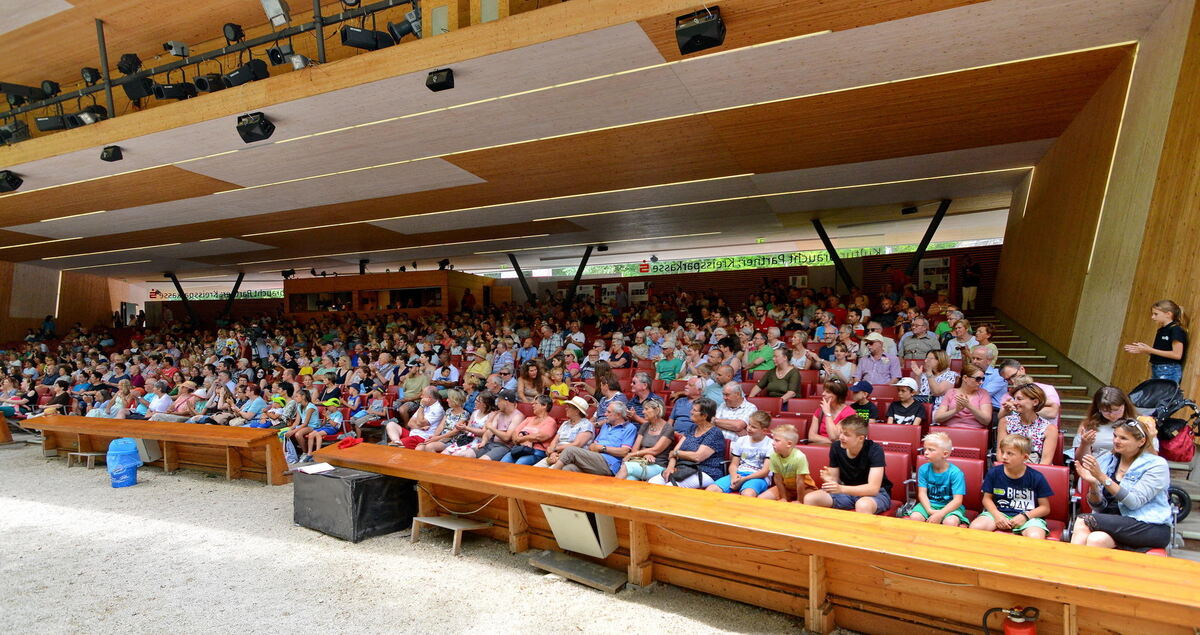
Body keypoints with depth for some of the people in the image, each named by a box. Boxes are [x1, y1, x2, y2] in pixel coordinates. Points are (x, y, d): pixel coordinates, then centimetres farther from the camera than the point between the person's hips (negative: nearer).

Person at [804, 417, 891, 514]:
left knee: (863, 505, -40)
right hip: (848, 491, 4)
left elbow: (873, 488, -27)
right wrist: (830, 480, -27)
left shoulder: (875, 450, -21)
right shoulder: (836, 447, -8)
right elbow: (836, 481, -1)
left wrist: (841, 488, -39)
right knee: (809, 499, -18)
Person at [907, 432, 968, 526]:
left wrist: (940, 514, -26)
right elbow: (922, 493, -6)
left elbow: (957, 500, -17)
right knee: (914, 517, -25)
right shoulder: (923, 469, -3)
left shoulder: (955, 473, -13)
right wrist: (929, 510, -23)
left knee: (950, 522, -34)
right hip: (929, 504, 3)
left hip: (949, 506, -2)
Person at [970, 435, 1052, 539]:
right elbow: (987, 498, 8)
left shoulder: (1036, 478, -4)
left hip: (1029, 516, -1)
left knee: (1035, 538, -35)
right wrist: (997, 514, -10)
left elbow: (1045, 508, 2)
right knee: (975, 527, -26)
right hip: (998, 512, 1)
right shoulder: (993, 473, 0)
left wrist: (1025, 516, -14)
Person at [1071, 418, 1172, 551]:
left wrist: (1102, 477, -25)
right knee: (1095, 539, -32)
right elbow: (1098, 507, 5)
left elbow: (1134, 502, -17)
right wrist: (1093, 483, -14)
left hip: (1150, 527, -3)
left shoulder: (1156, 465, -2)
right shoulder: (1106, 461, 9)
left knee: (1082, 521, -29)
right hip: (1111, 521, 3)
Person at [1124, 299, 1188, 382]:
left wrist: (1151, 350, -15)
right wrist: (1143, 350, 5)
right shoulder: (1161, 330, 15)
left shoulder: (1176, 330, -9)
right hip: (1156, 370, 8)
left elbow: (1177, 354, -16)